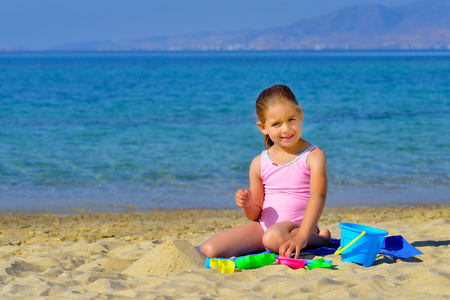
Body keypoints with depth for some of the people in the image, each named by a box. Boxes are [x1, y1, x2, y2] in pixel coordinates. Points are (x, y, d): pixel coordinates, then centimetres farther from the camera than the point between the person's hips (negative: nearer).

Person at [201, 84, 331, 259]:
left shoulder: (313, 156, -2)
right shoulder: (259, 163, 9)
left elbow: (318, 196, -18)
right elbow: (256, 214, 15)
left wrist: (302, 236, -32)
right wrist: (247, 205, -11)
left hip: (298, 225, -4)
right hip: (264, 225, 5)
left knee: (274, 237, -41)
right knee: (208, 250, -12)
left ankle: (320, 239, -9)